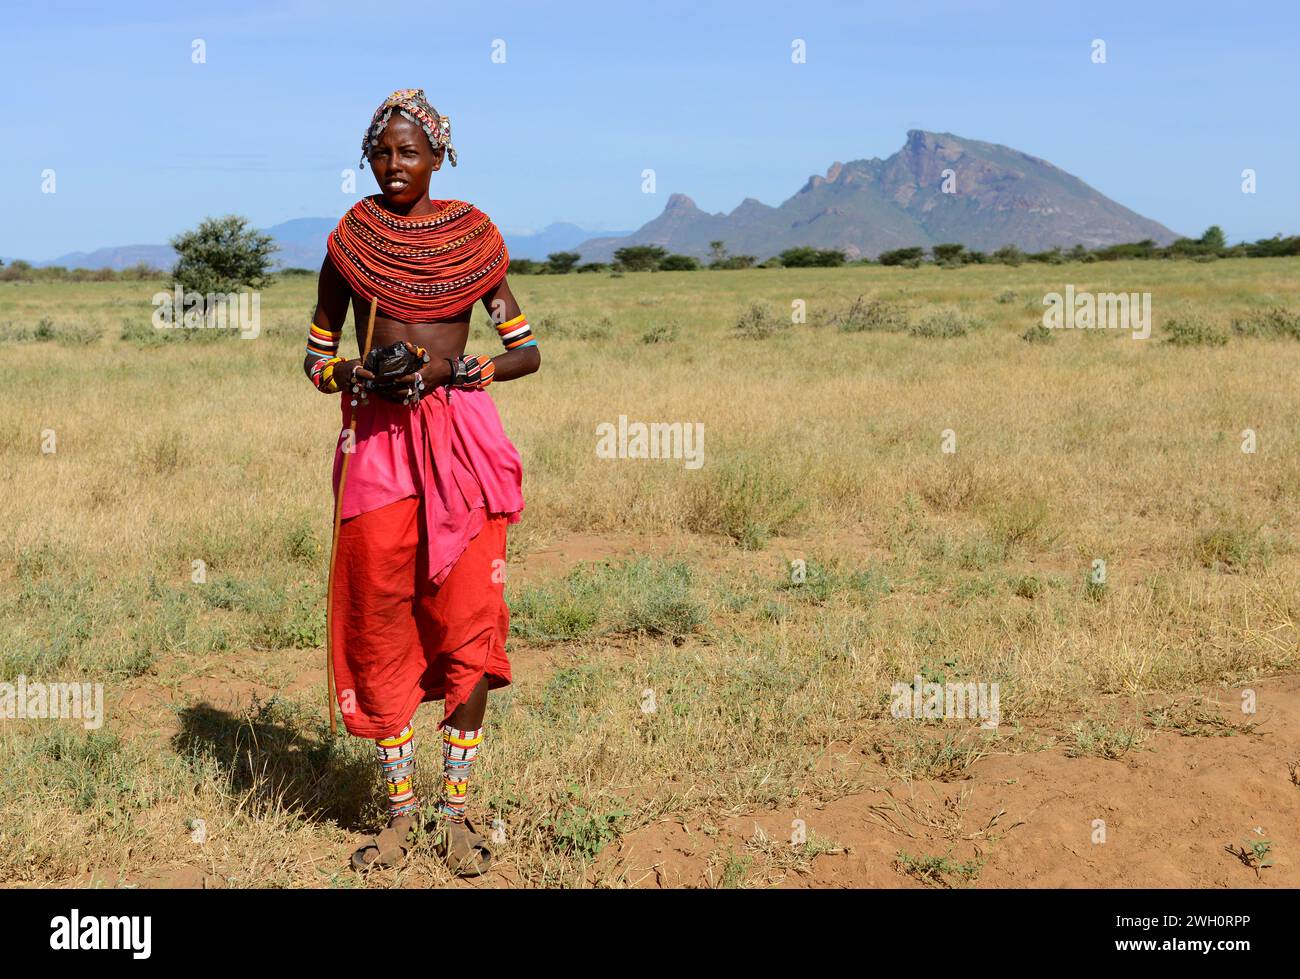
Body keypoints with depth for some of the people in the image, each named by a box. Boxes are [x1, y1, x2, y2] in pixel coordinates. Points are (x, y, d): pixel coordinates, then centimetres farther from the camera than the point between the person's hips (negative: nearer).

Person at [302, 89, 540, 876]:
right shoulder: (351, 241, 7)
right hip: (377, 437, 1)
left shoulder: (474, 238, 6)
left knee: (467, 620, -3)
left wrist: (460, 370, -12)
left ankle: (456, 810, 8)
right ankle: (401, 809, 12)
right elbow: (316, 358, 11)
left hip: (462, 438, 0)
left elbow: (527, 349, 5)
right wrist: (351, 375, -11)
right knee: (380, 620, -1)